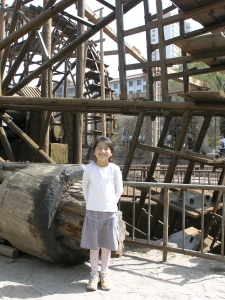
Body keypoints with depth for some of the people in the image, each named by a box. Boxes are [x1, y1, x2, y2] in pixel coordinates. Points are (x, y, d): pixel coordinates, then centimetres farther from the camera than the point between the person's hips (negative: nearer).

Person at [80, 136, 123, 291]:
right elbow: (85, 186, 10)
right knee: (94, 245, 8)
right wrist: (89, 201, 3)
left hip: (110, 211, 0)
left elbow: (119, 189, 7)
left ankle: (104, 274, 23)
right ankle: (94, 274, 21)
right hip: (92, 210, 0)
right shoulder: (89, 168, -3)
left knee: (107, 245, 9)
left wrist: (112, 202, 0)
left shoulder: (115, 169, -3)